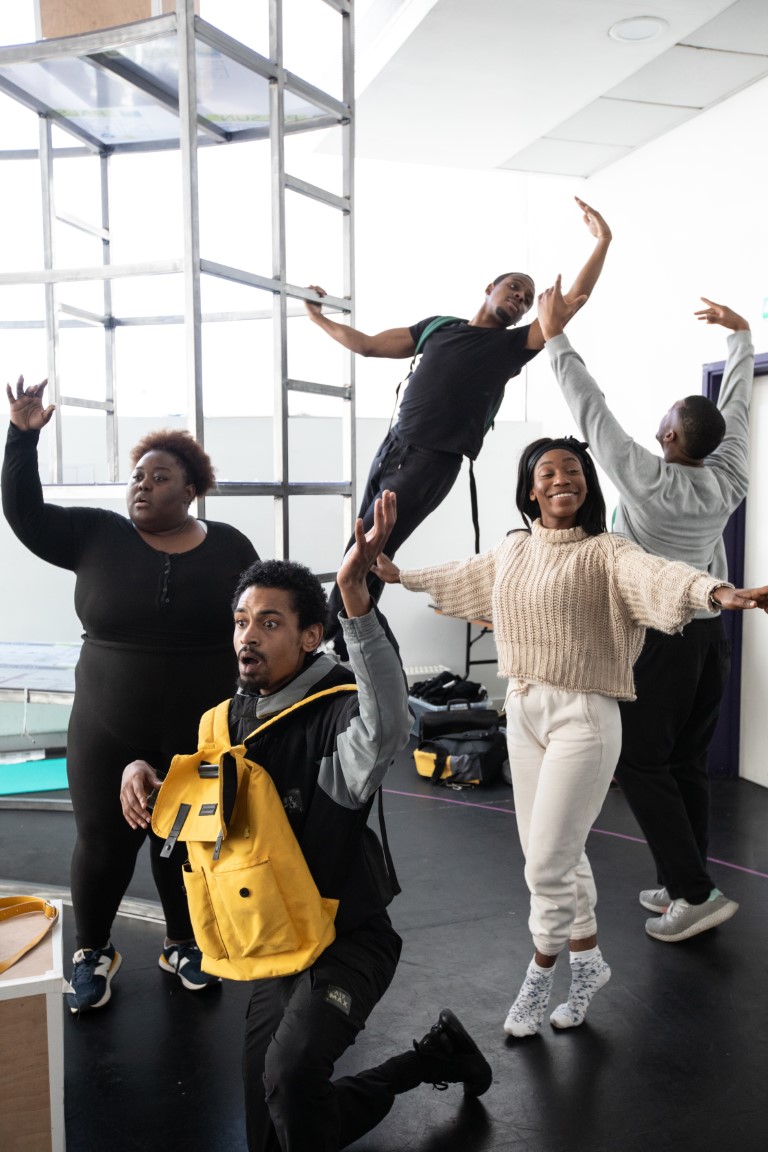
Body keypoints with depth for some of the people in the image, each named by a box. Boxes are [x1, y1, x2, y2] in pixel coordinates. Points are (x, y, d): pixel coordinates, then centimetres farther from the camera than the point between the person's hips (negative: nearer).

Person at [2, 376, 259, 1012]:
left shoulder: (229, 547, -3)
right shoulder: (97, 536, -2)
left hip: (202, 738, 0)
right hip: (108, 734, 0)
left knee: (186, 842, 14)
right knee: (103, 845, 9)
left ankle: (182, 943, 36)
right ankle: (93, 951, 33)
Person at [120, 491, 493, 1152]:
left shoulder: (336, 710, -21)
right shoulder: (233, 719, 2)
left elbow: (387, 728, -47)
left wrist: (355, 595, -56)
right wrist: (143, 771, -7)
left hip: (350, 937, -8)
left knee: (290, 1069, -35)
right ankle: (435, 1055, 34)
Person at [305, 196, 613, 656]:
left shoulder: (513, 345, 6)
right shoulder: (437, 325, 16)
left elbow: (572, 303, -4)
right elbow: (368, 345, 20)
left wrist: (603, 243, -8)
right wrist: (320, 319, 22)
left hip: (434, 462, -4)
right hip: (392, 447, 5)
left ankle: (337, 647, 1)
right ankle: (343, 642, 21)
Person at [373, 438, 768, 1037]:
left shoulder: (605, 551, -11)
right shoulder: (513, 550, 8)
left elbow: (657, 573, -31)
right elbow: (460, 576, 27)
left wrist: (718, 591, -51)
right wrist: (399, 574, 38)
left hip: (582, 717, -6)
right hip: (522, 711, 6)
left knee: (547, 861, -2)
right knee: (553, 854, 16)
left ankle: (541, 975, 24)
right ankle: (588, 960, 37)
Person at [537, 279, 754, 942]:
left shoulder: (647, 481, -17)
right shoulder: (729, 479, -1)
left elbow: (591, 410, -13)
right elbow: (736, 404, 14)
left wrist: (555, 334, -5)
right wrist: (741, 334, 28)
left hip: (659, 638, -7)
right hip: (711, 632, 7)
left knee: (642, 764, 0)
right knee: (688, 765, 12)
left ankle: (694, 893, -3)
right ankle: (680, 887, 20)